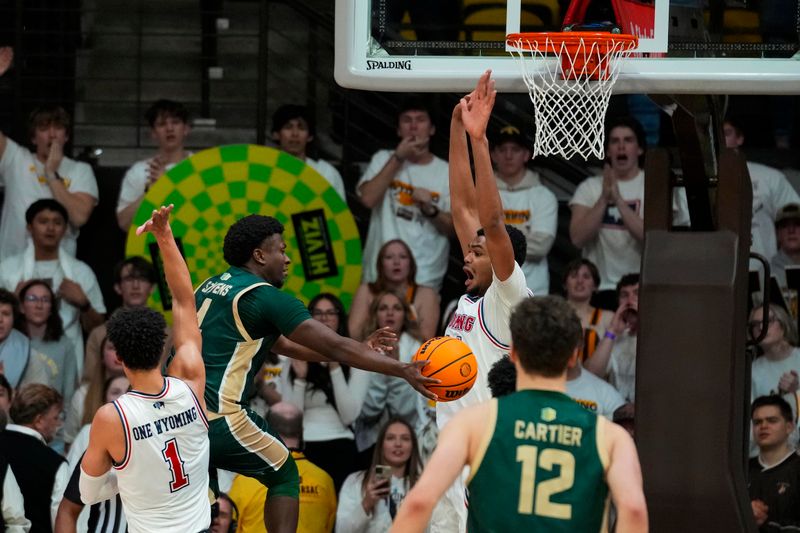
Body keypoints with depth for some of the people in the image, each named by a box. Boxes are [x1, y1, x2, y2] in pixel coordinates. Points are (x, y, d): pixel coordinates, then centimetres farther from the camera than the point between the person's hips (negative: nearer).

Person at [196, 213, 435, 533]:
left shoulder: (209, 287, 20)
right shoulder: (266, 297, -6)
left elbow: (282, 345, 26)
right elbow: (335, 347, -9)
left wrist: (359, 351, 25)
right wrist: (402, 370, -7)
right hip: (219, 419, -7)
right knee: (284, 476, 14)